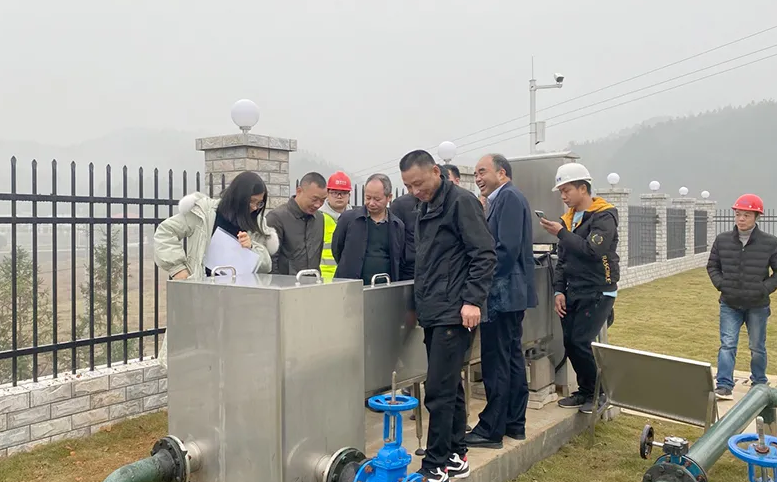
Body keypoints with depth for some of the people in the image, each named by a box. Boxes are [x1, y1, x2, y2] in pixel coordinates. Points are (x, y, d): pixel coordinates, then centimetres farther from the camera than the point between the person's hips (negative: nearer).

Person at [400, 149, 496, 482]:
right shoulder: (425, 208, 17)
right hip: (433, 313, 9)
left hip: (453, 313, -9)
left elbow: (484, 254, -15)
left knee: (440, 390, -7)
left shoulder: (461, 202, -10)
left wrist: (473, 300, -20)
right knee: (449, 387, 15)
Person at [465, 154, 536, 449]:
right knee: (512, 357, 14)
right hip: (512, 293, 10)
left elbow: (507, 248, -21)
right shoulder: (505, 199, 17)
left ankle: (491, 430, 3)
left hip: (502, 294, -10)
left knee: (495, 362, -5)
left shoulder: (509, 197, -13)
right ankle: (514, 423, 24)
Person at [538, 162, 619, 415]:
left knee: (581, 343, -12)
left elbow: (593, 250, -24)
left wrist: (561, 233, -19)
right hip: (573, 293, 7)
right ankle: (585, 391, 20)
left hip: (598, 293, -7)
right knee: (570, 343, 4)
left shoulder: (604, 216, -9)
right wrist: (559, 290, 5)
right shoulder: (568, 219, 13)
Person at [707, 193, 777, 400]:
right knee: (727, 345, -3)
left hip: (757, 306, -1)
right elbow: (712, 266, 8)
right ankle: (724, 386, -2)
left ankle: (759, 385, 31)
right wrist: (721, 284, -6)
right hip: (730, 305, 1)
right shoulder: (722, 240, -3)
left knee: (757, 348, 13)